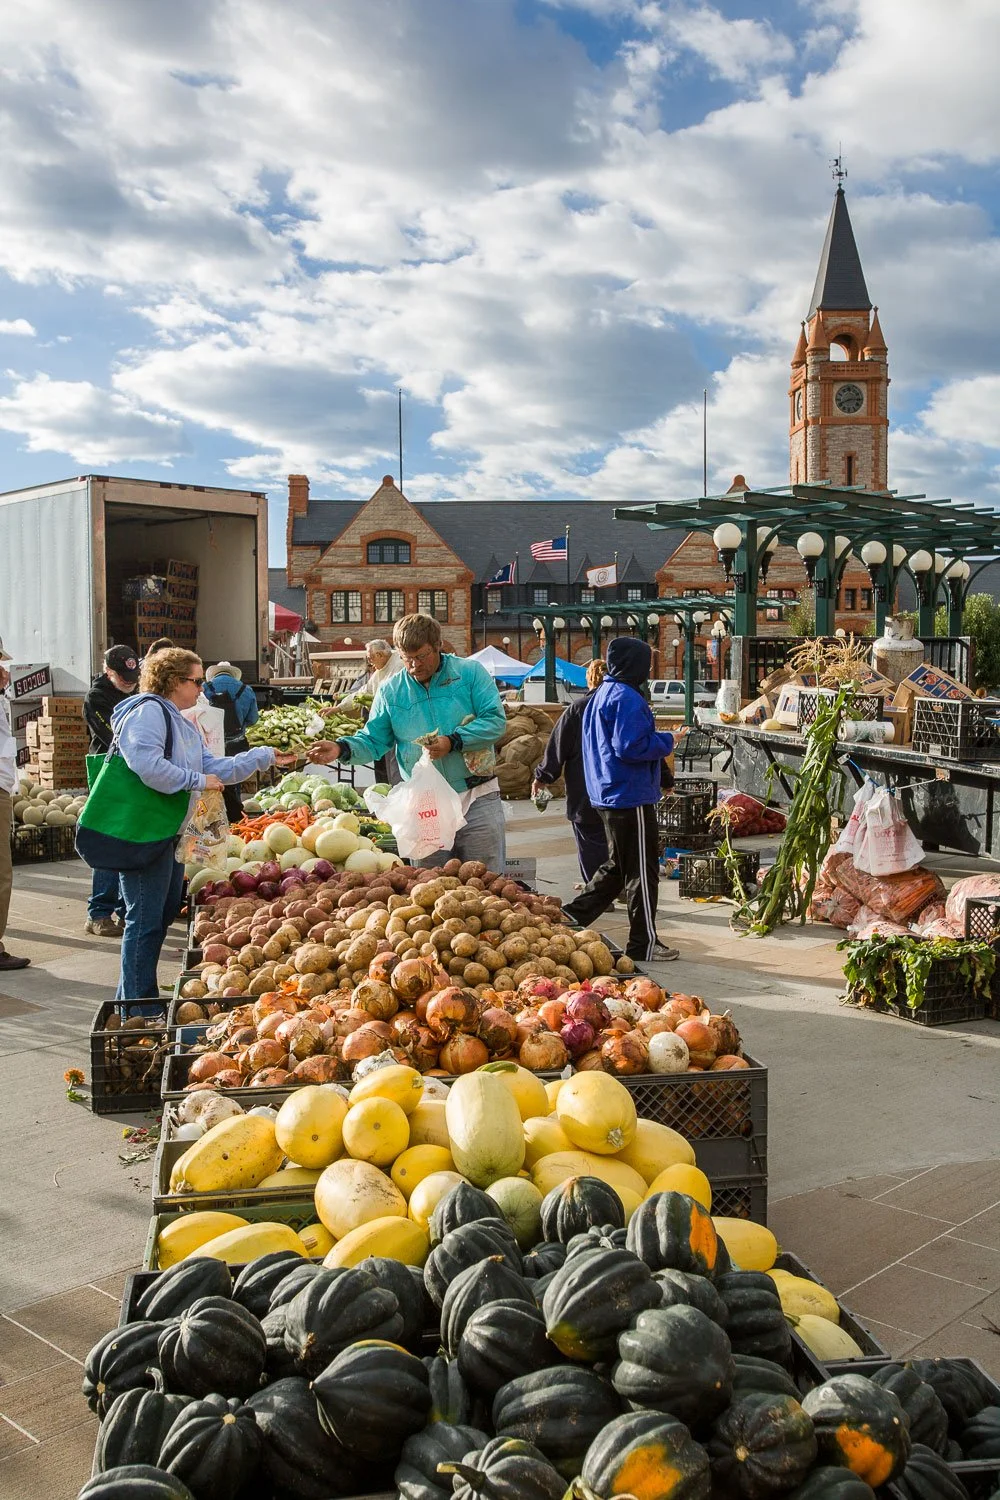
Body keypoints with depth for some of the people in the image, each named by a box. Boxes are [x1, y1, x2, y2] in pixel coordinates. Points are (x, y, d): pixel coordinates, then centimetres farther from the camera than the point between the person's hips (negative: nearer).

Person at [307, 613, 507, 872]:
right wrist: (342, 749, -11)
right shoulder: (390, 690, 5)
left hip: (478, 801, -2)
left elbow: (495, 720, -8)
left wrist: (454, 742, -19)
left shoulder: (470, 672, -2)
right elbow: (373, 741, 9)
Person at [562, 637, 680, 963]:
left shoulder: (601, 695, 15)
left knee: (617, 867, 20)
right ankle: (644, 943, 6)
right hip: (631, 796, -10)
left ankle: (570, 918, 17)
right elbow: (629, 746, -23)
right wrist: (668, 741, -10)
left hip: (607, 795, 10)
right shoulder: (627, 698, -16)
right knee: (642, 872, -1)